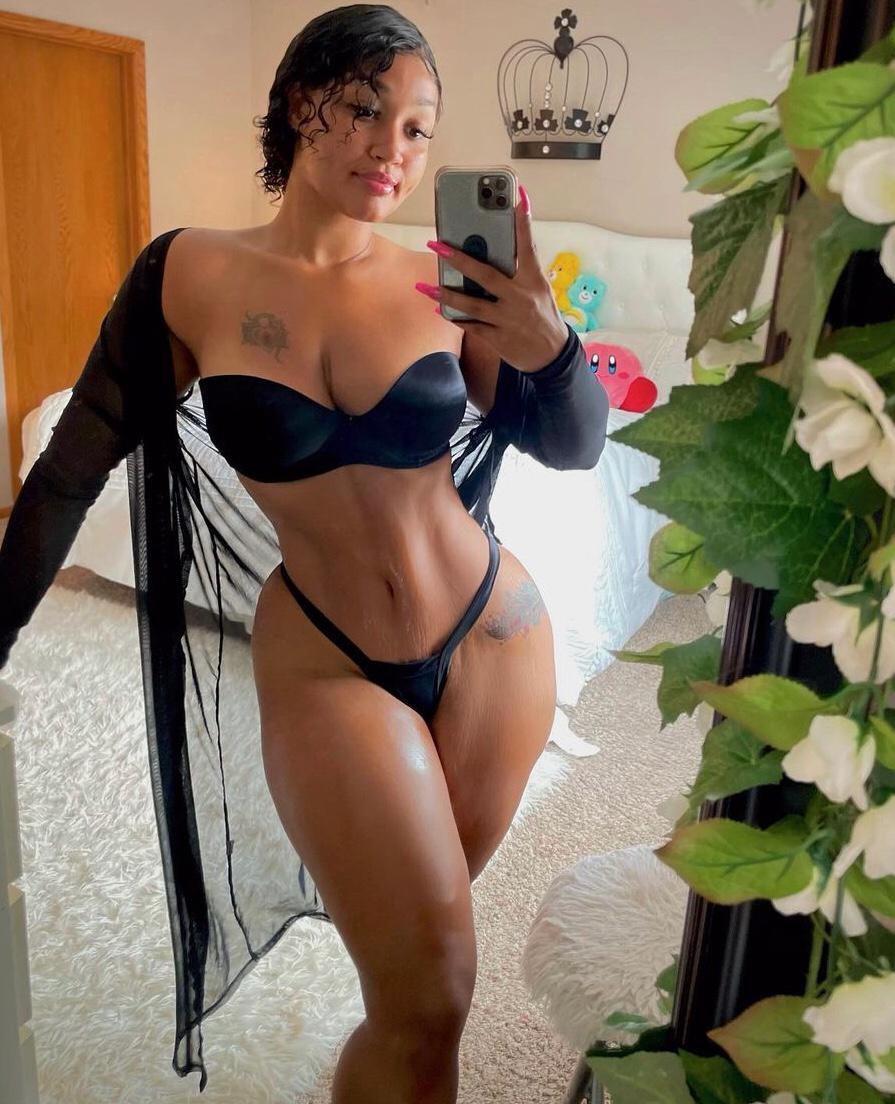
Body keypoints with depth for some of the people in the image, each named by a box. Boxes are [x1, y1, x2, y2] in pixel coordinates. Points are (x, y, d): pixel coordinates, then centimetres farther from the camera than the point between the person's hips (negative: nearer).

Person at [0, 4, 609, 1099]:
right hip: (325, 666, -2)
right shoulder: (190, 273, -7)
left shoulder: (444, 286, -4)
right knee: (430, 1000, -1)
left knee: (426, 935, 20)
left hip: (492, 634, 2)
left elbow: (574, 448, -3)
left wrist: (550, 348, -24)